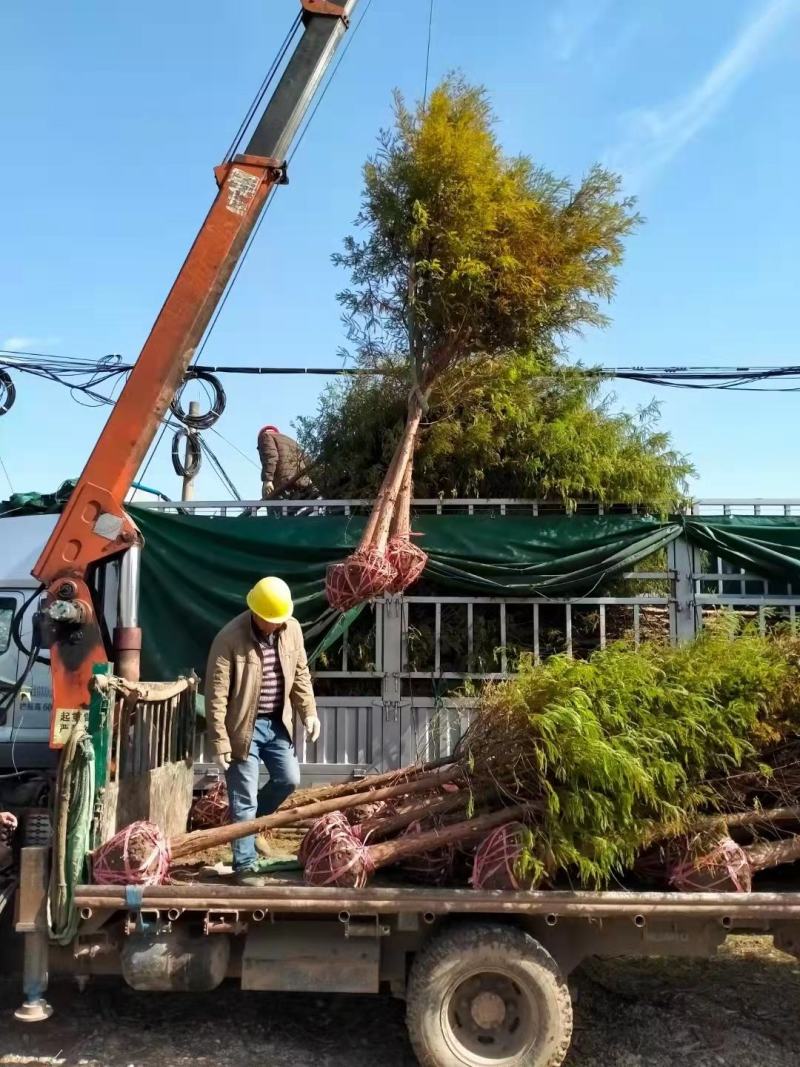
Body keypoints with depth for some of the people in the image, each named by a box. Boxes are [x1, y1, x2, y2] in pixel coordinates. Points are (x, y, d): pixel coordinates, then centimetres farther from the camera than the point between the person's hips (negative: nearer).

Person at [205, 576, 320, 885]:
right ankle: (245, 864, 14)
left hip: (277, 722, 6)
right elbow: (216, 694, -18)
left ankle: (248, 824, 35)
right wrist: (220, 741, -17)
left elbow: (300, 673, 9)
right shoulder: (229, 639, -21)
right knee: (244, 798, 1)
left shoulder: (292, 628, -4)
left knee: (289, 779, 11)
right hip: (244, 726, -6)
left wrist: (309, 712, 3)